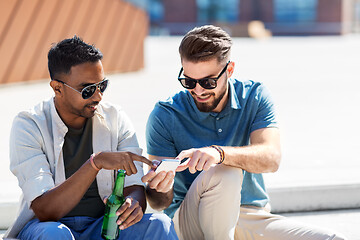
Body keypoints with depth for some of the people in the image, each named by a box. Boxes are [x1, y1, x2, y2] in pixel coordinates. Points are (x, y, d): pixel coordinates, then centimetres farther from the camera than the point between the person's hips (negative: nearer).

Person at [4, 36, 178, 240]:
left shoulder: (115, 119, 1)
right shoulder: (29, 126, -11)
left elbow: (135, 188, -2)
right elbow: (45, 211, -21)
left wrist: (133, 203, -28)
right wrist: (96, 162, -32)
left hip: (104, 224, 3)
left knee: (160, 223, -25)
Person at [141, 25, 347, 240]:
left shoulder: (254, 98, -1)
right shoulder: (165, 116, -8)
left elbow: (271, 158, -19)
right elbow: (161, 203, -8)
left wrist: (219, 153, -39)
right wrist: (160, 190, -34)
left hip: (252, 216, 2)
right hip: (191, 221, -2)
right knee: (224, 173, -34)